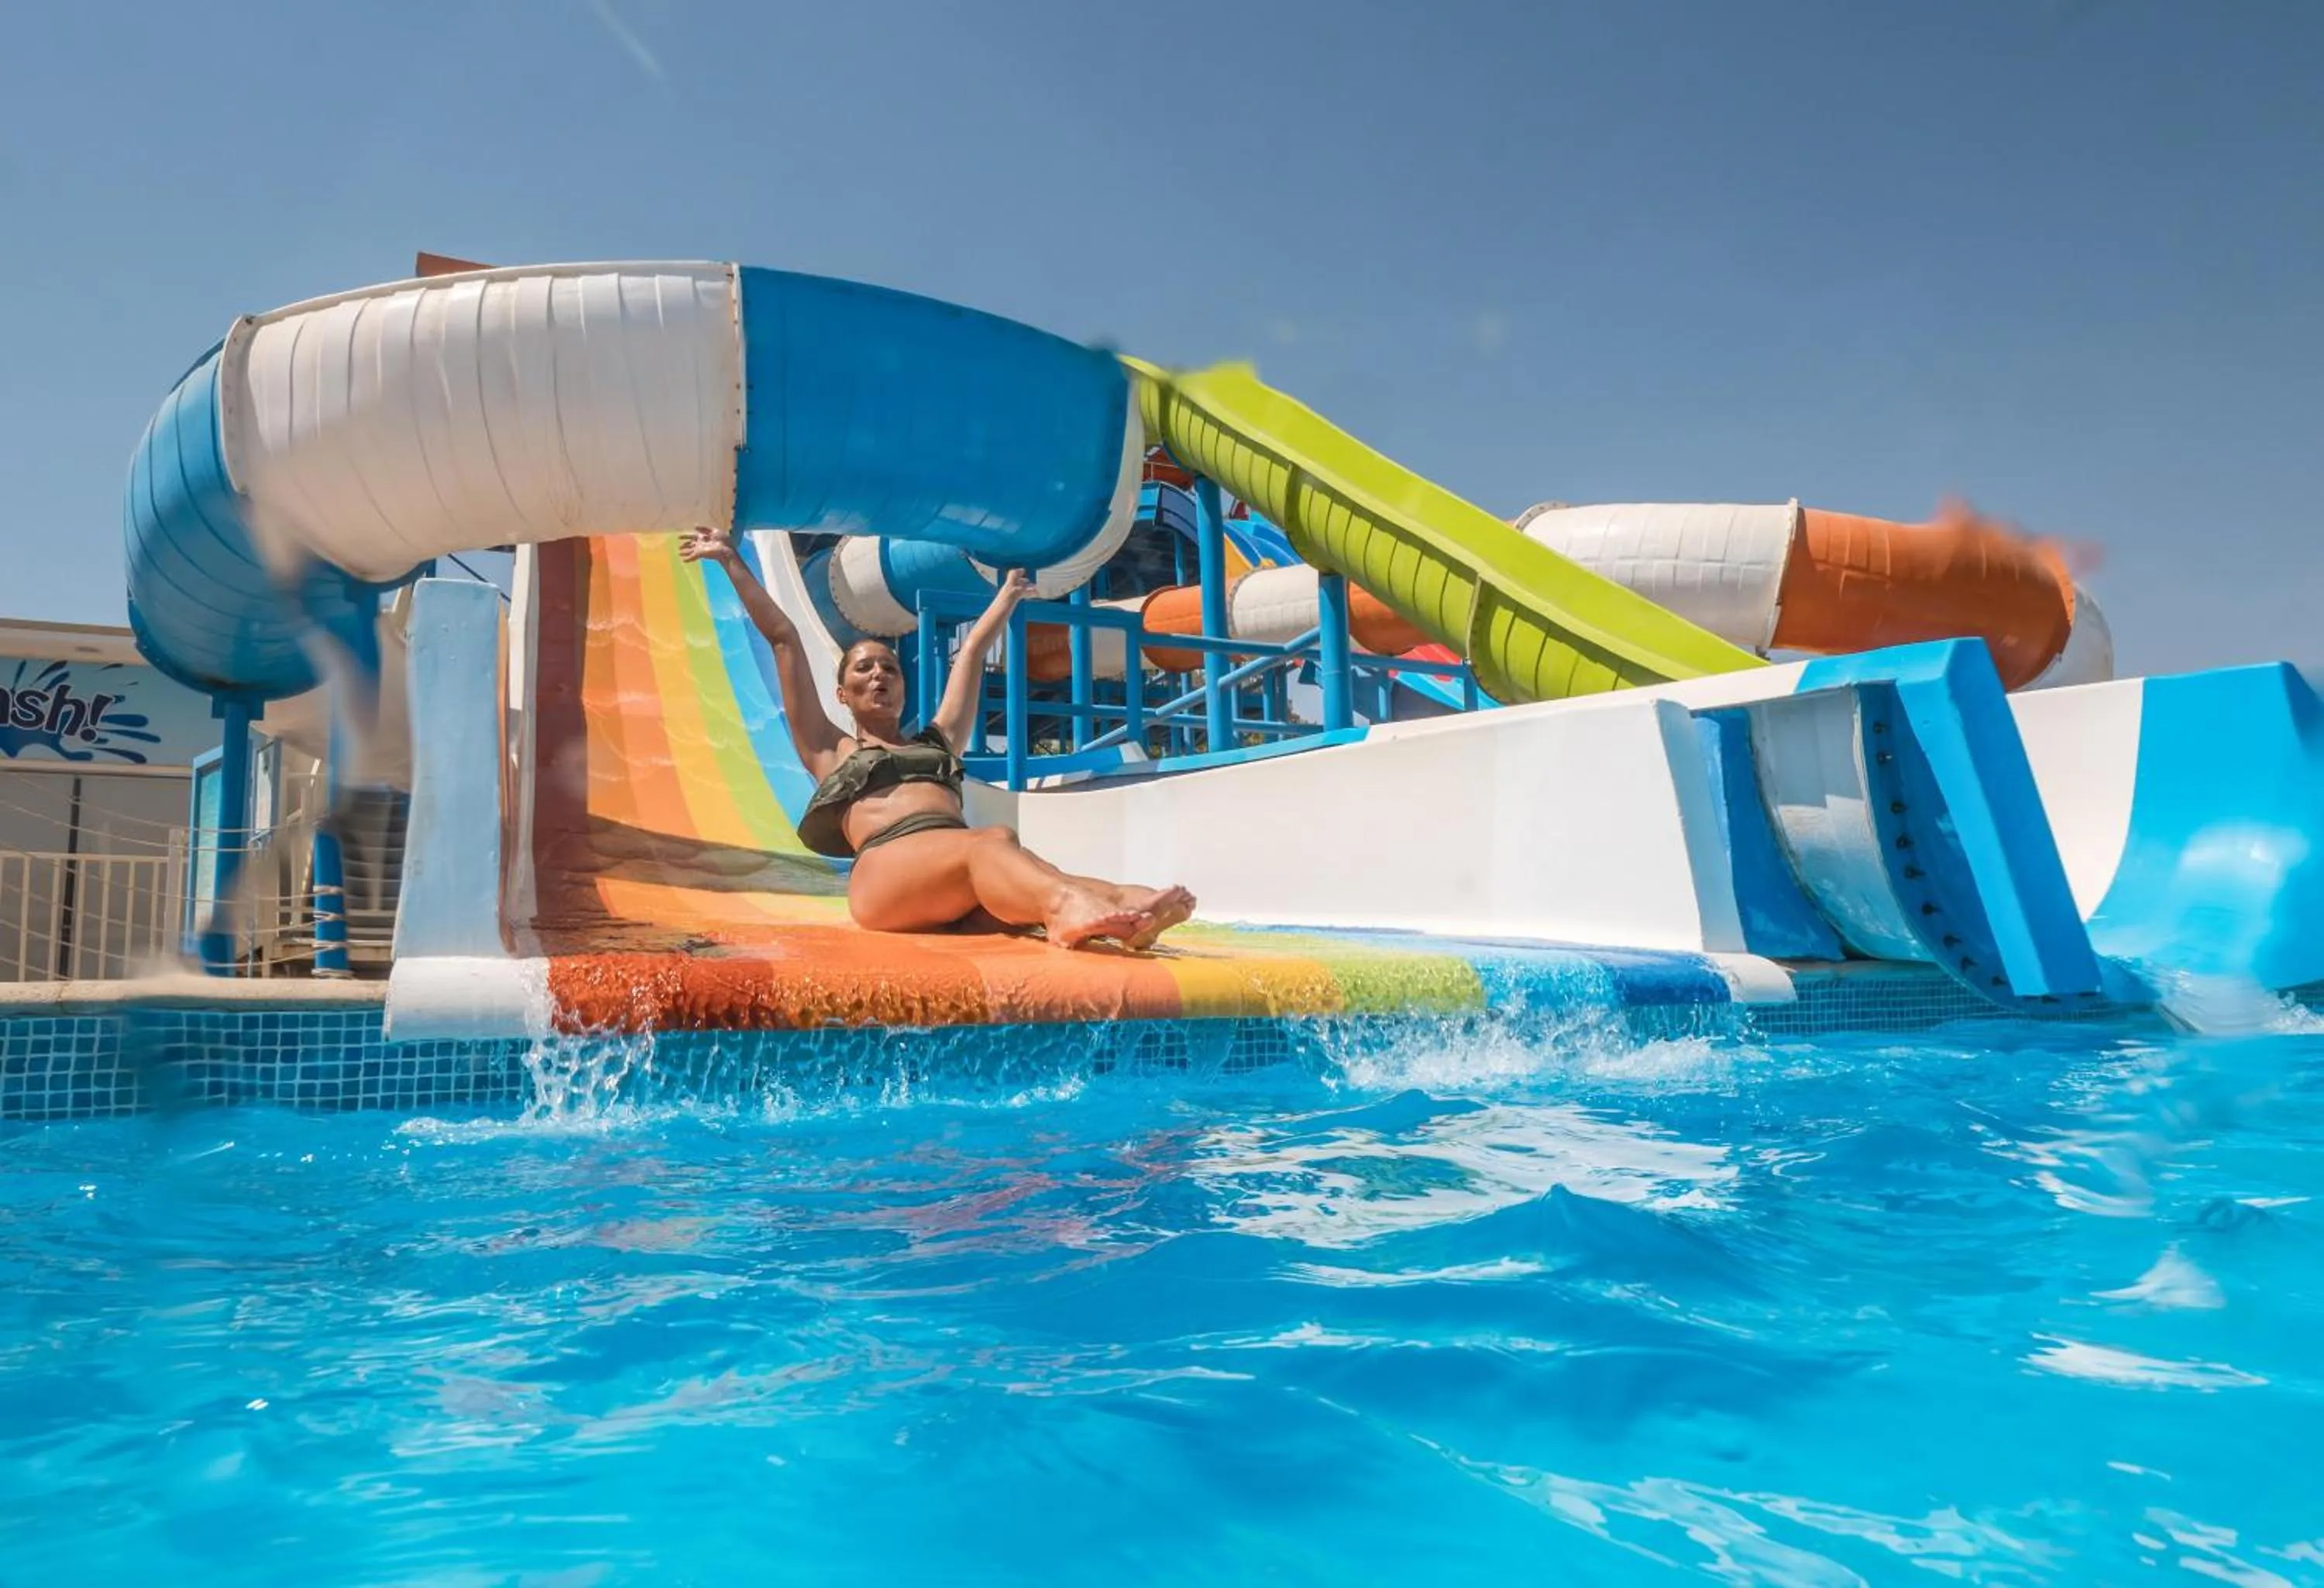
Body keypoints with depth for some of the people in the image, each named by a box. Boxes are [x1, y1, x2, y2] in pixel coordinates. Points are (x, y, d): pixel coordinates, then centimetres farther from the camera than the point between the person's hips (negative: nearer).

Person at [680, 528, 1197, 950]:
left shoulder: (937, 741, 35)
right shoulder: (830, 752, 27)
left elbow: (973, 651, 47)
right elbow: (784, 639, 29)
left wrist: (1008, 593, 57)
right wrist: (733, 561, 30)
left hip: (962, 893, 4)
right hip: (887, 869, -4)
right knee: (993, 844, -35)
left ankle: (1124, 909, -63)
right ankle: (1069, 906, -68)